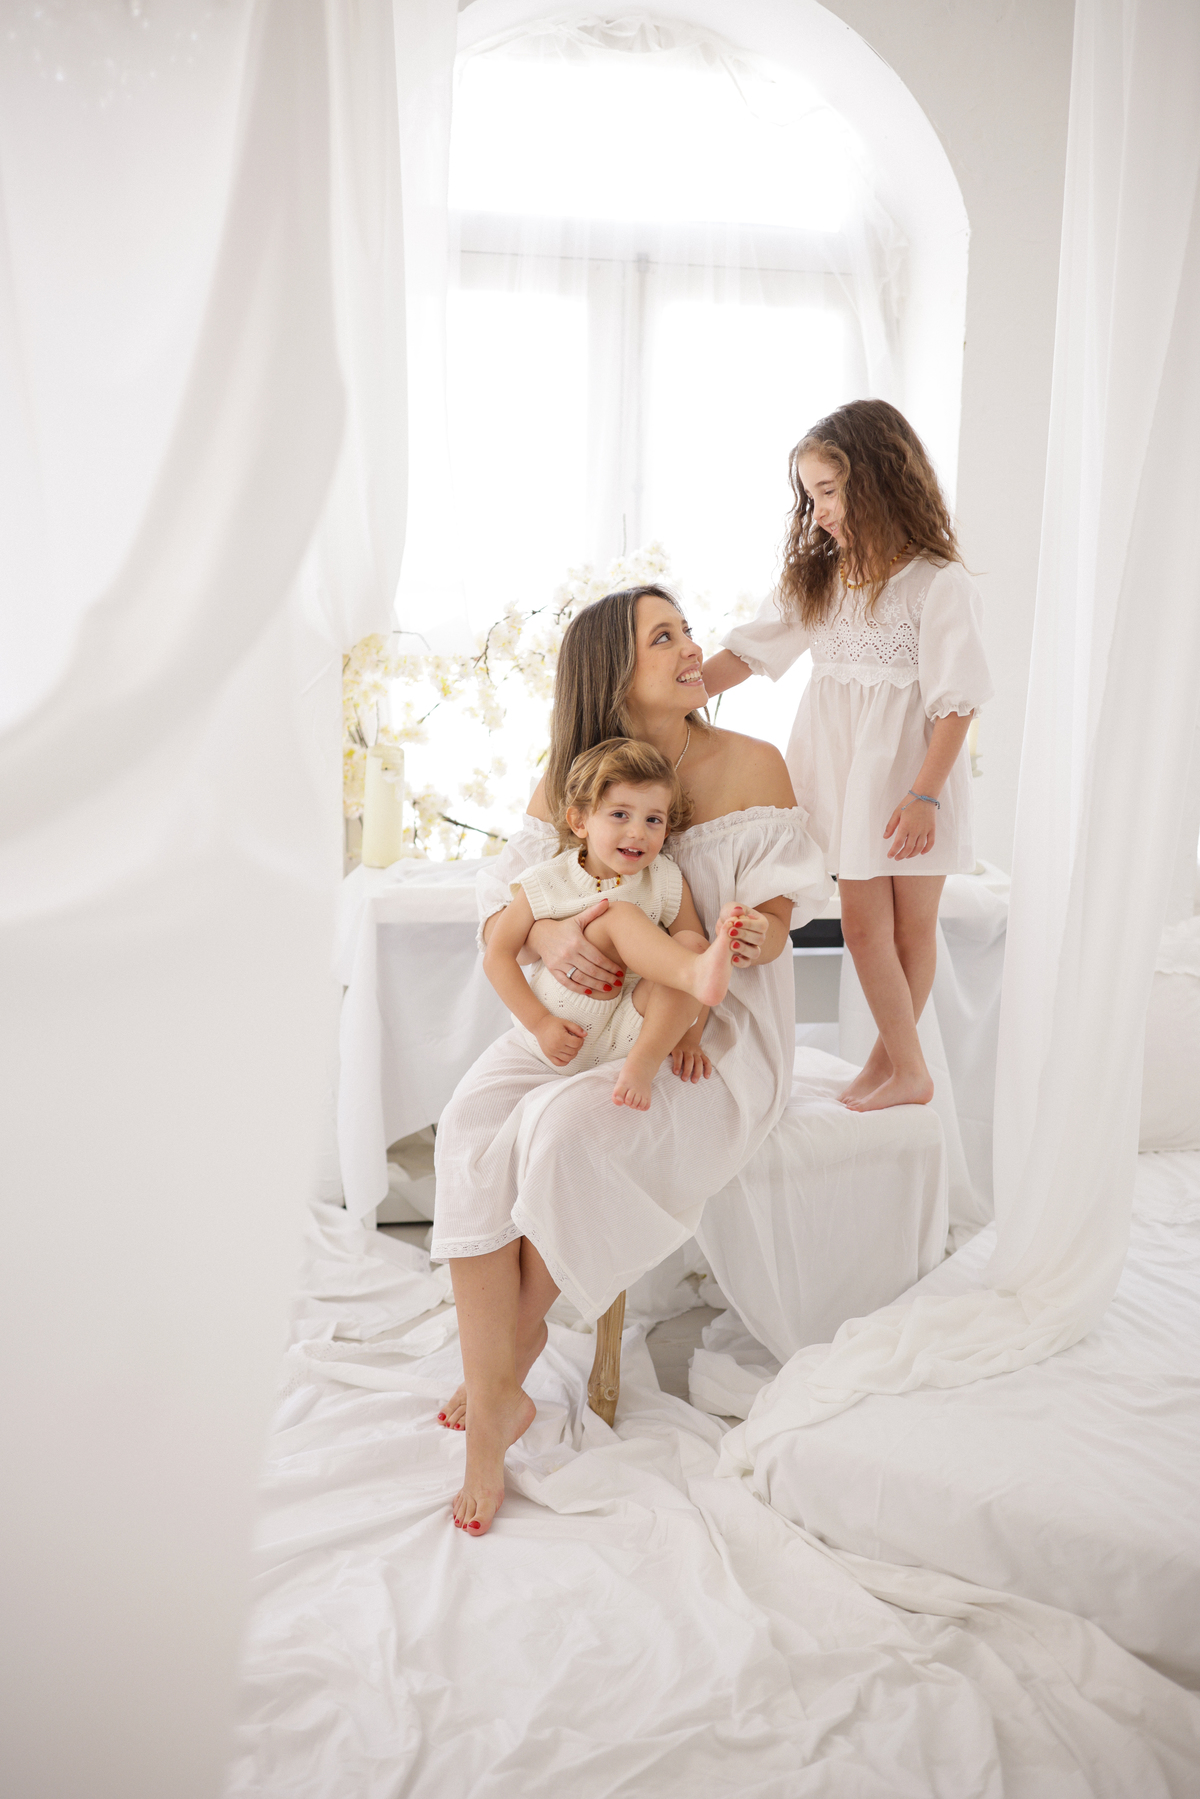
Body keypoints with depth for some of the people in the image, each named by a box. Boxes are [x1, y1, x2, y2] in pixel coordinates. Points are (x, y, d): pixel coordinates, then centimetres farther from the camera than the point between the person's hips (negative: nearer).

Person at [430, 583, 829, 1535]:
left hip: (715, 1026, -3)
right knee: (475, 1120, -25)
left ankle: (511, 1362, -5)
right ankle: (494, 1404, -19)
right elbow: (498, 906, 0)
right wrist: (548, 937, -23)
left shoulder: (752, 766, -3)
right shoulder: (565, 780, 5)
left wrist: (755, 937, -28)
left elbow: (777, 910, -5)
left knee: (569, 1129, -30)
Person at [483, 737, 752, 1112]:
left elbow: (695, 952, 3)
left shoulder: (667, 883, 2)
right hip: (565, 1030, -3)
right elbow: (498, 954, -1)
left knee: (690, 944, -21)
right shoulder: (546, 883, -3)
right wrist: (540, 1023, -11)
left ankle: (642, 1066, -31)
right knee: (619, 914, -22)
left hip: (626, 1034, 3)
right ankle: (697, 973, -49)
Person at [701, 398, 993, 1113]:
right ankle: (906, 1069, 17)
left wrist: (925, 794, -16)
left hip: (913, 767, -5)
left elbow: (957, 700, -12)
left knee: (912, 926, 8)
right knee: (863, 926, 3)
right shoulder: (817, 576, 8)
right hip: (846, 765, 5)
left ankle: (891, 1057, 23)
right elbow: (746, 652, 7)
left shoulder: (940, 583, -10)